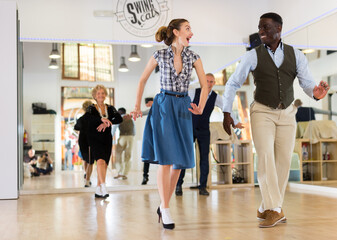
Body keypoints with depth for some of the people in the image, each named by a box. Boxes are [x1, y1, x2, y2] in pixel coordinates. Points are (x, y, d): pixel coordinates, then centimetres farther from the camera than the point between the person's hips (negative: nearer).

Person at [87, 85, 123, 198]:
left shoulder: (110, 108, 8)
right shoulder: (91, 108, -1)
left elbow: (119, 119, -7)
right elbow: (89, 118, -24)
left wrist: (106, 123, -22)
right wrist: (103, 119, -42)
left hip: (107, 140, 4)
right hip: (95, 139, -4)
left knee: (104, 164, 3)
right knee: (100, 160, -23)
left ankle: (98, 190, 11)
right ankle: (103, 187, -31)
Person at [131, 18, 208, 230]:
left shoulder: (194, 57, 4)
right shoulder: (159, 56, -2)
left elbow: (205, 85, 4)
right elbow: (143, 80, 10)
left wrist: (200, 108, -12)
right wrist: (137, 106, 9)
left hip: (183, 109, 4)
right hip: (163, 106, -3)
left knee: (179, 161, 2)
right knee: (165, 158, -11)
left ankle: (164, 205, 17)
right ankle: (165, 211, -5)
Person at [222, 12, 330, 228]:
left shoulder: (296, 56, 1)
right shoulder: (252, 56, -3)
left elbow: (307, 83, -5)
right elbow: (233, 84, 3)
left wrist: (316, 92, -30)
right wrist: (227, 113, -3)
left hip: (287, 114, 3)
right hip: (262, 112, -2)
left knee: (283, 161, 2)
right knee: (266, 156, -17)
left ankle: (266, 209, 14)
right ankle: (274, 209, -14)